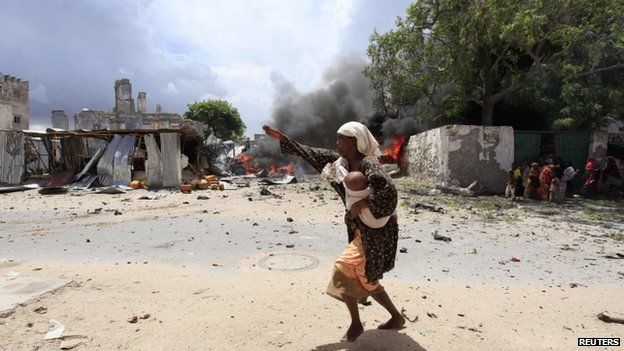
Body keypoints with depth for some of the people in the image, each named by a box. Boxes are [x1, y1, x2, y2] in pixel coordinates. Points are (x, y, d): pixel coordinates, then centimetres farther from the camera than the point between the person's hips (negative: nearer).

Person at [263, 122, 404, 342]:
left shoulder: (369, 165, -21)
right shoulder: (343, 161, 4)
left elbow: (389, 192, -35)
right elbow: (312, 154, 8)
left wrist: (362, 203, -30)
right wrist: (282, 139, 8)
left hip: (376, 232, -9)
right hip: (362, 231, 9)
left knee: (344, 271, -11)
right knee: (365, 280, 17)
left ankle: (356, 323, 9)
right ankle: (397, 317, 33)